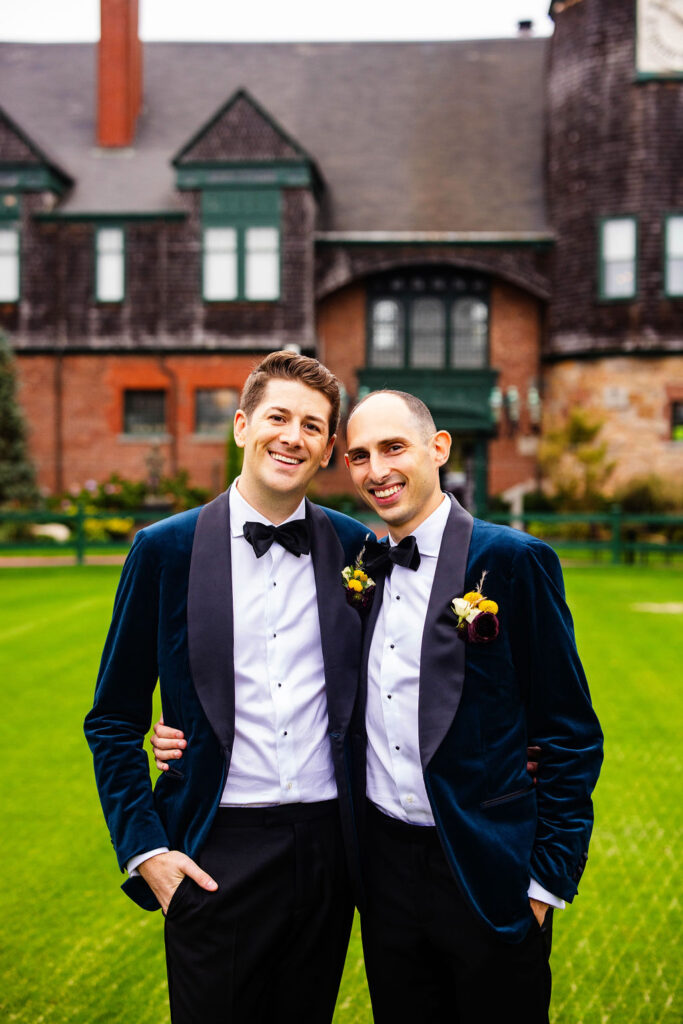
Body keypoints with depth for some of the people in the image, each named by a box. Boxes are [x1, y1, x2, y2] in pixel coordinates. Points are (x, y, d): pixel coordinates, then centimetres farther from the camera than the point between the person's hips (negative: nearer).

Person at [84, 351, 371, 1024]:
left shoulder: (355, 547, 3)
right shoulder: (166, 549, -3)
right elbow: (114, 720, 2)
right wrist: (142, 848, -6)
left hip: (326, 848, 2)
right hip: (218, 857, -2)